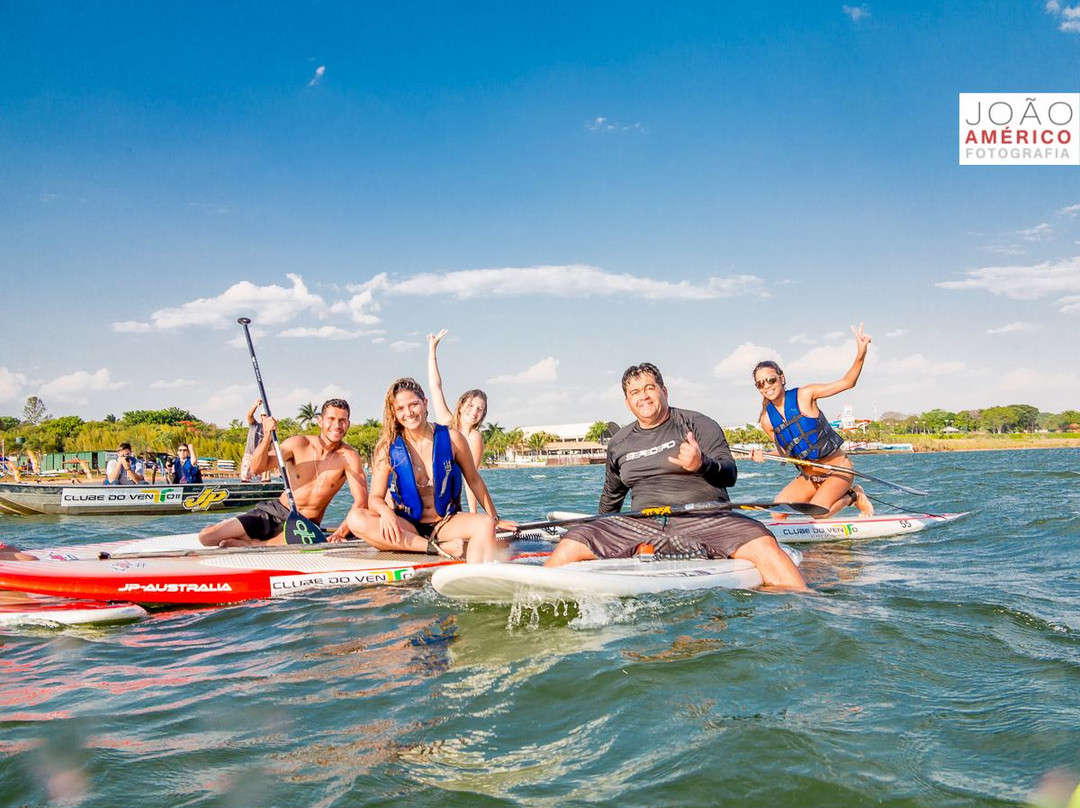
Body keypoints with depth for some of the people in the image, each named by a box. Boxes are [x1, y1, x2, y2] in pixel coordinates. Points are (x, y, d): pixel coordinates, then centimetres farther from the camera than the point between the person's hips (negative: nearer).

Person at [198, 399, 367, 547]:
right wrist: (267, 437, -28)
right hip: (274, 512, 2)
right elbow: (257, 469, -10)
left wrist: (340, 532, -35)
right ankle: (263, 543, 13)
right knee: (206, 536, -9)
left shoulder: (349, 456, -13)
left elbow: (361, 501, -20)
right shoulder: (299, 443, -7)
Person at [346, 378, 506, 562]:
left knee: (484, 524, -30)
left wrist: (495, 518, 14)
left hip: (446, 524, 0)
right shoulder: (389, 448, -3)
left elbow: (474, 481, 9)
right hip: (407, 528, 1)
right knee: (356, 519, -27)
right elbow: (375, 497, -5)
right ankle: (440, 548, -33)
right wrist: (385, 511, -28)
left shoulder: (451, 438, -3)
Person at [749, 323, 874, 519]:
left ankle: (854, 496, 6)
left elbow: (847, 382, -13)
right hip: (808, 478, 5)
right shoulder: (767, 420, -2)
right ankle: (823, 498, 12)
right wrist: (764, 456, -10)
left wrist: (861, 354, -29)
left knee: (817, 514, -24)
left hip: (839, 469, -5)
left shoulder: (804, 395, -12)